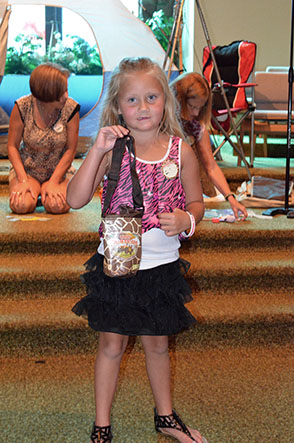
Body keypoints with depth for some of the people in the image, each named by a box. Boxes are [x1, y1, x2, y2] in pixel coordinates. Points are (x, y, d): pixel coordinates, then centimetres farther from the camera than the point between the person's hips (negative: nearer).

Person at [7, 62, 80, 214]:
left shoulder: (71, 108, -14)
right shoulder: (22, 107, -15)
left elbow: (70, 150, -10)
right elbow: (13, 146, -7)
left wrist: (53, 183, -18)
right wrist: (23, 180, -18)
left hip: (59, 171, 0)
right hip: (26, 169, 0)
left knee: (58, 206, -29)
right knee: (21, 205, -28)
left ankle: (47, 190, 7)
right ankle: (33, 191, 8)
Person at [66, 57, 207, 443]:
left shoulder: (181, 151, -4)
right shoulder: (112, 150, -10)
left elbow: (196, 202, 7)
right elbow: (75, 199, -20)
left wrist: (186, 219, -16)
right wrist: (98, 151, -28)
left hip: (162, 266, 2)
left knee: (157, 344, 17)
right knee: (112, 345, 9)